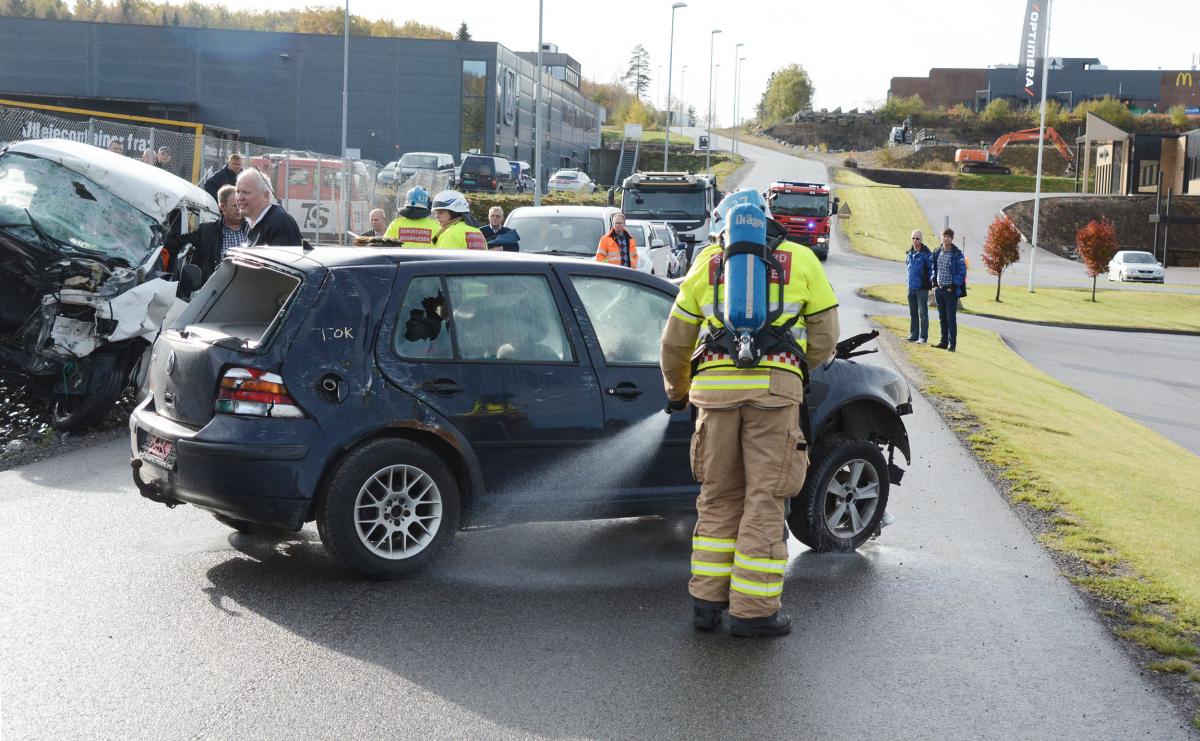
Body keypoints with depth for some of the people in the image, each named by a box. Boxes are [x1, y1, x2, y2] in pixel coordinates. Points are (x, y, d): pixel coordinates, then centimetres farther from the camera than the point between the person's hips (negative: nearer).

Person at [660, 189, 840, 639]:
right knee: (764, 499, 2)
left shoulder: (709, 262, 18)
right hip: (775, 388, -2)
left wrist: (677, 391, 37)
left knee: (718, 497, 14)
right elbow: (825, 339, 15)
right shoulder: (802, 260, 14)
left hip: (715, 386, 2)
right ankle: (752, 610, 3)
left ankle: (707, 601, 16)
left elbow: (675, 342, 21)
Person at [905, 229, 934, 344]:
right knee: (913, 313, 13)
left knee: (923, 313, -3)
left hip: (922, 288, -7)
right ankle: (913, 335, 20)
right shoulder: (909, 253, 12)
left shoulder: (926, 253, -9)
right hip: (911, 287, 7)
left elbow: (932, 268, -9)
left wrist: (931, 282, -13)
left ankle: (923, 337, 0)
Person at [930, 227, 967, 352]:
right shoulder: (936, 253, 8)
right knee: (942, 317, 11)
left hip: (951, 290, -6)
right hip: (938, 289, 6)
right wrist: (933, 280, 7)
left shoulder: (957, 254, -9)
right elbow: (932, 267, 19)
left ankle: (952, 344, -1)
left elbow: (962, 271, -9)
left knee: (951, 318, -4)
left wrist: (954, 285, -14)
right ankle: (944, 342, 19)